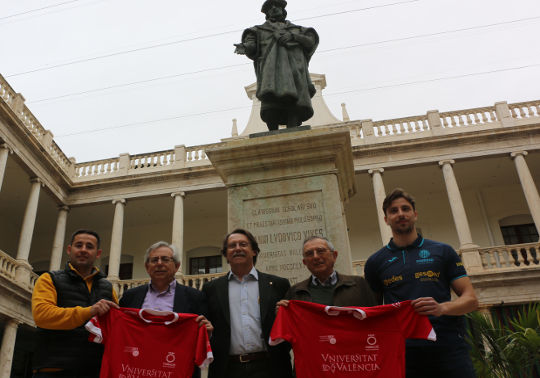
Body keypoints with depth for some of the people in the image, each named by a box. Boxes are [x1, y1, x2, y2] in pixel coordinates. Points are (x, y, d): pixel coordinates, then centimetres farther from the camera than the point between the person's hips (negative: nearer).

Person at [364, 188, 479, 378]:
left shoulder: (442, 252, 10)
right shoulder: (376, 262, 11)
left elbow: (470, 299, 6)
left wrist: (442, 308, -14)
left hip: (449, 349, 0)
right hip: (402, 353, 0)